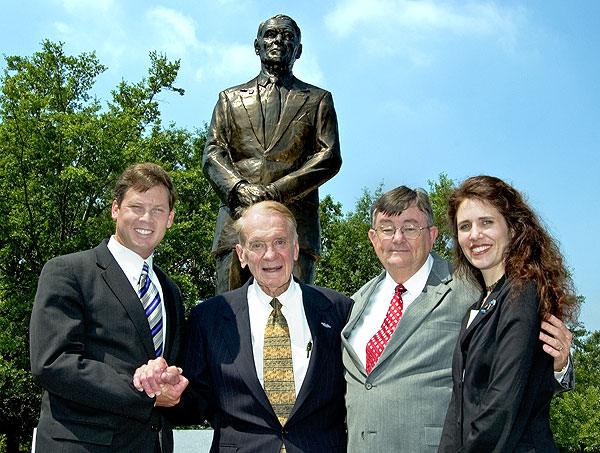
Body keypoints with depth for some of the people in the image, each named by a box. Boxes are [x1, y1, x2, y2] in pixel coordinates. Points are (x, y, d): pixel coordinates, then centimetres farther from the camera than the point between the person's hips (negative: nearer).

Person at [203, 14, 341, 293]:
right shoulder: (230, 99, 24)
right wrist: (240, 189, -10)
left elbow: (330, 158, 5)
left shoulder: (318, 100, 19)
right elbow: (212, 155, 11)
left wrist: (276, 191, -9)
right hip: (237, 217, 2)